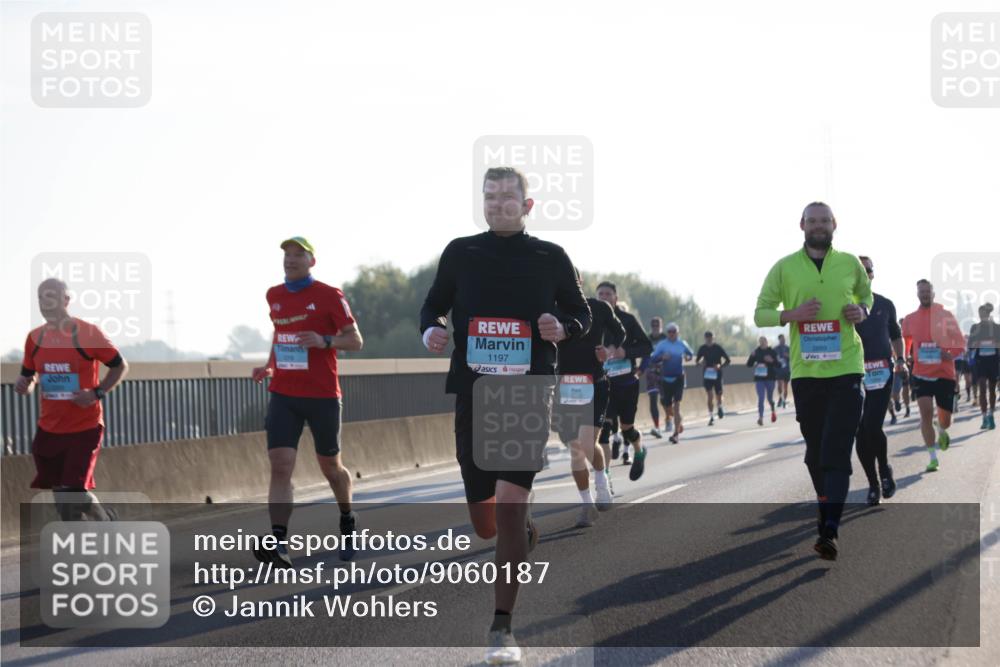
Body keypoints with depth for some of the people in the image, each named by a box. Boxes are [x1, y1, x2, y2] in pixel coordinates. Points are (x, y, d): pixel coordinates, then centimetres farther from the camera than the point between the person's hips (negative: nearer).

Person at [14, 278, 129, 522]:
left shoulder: (88, 333, -11)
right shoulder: (35, 338, 4)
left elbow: (120, 367, -2)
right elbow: (28, 375, 17)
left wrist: (97, 393, -16)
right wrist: (24, 384, -7)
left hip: (84, 428, -5)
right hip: (48, 430, 5)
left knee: (75, 493, -12)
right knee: (61, 496, 5)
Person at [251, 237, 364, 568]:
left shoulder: (329, 296, -5)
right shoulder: (274, 296, 10)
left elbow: (355, 341, -5)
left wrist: (324, 341, -23)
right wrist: (269, 366, 12)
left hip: (322, 396, -3)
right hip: (283, 395, 3)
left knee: (330, 467, 12)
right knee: (280, 465, -14)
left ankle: (347, 520, 41)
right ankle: (279, 545, -23)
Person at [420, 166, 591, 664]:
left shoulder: (550, 258, 5)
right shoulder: (460, 253, 7)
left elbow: (582, 314, 13)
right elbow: (432, 306, 15)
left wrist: (563, 328, -9)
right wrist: (430, 331, -7)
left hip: (529, 392, -2)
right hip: (472, 393, 3)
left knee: (509, 505, -18)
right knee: (485, 523, 6)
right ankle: (526, 530, 45)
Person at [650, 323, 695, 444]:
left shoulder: (682, 344, 3)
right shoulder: (661, 345, -1)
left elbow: (691, 354, 18)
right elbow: (653, 358, -9)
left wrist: (688, 357, -6)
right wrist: (662, 357, -29)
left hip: (679, 378, -2)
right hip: (666, 378, 2)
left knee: (676, 405, -12)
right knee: (668, 406, 9)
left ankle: (676, 434, -11)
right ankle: (680, 420, 41)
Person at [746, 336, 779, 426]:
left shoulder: (772, 352, -1)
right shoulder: (756, 352, 3)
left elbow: (779, 365, -3)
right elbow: (749, 364, 3)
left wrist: (772, 361, -21)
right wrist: (752, 356, -15)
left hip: (770, 378, -1)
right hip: (759, 378, 1)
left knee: (770, 398, 12)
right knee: (760, 398, -9)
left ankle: (773, 411, 42)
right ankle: (760, 417, -11)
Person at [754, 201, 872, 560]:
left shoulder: (851, 264, 6)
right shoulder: (784, 268, 4)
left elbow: (866, 293, 25)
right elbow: (760, 314, 6)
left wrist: (862, 310, 1)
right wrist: (791, 315, -13)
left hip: (846, 369, -1)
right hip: (805, 371, 1)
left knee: (837, 451, -12)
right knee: (815, 453, 10)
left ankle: (828, 531, -19)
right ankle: (827, 514, 30)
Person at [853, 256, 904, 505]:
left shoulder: (885, 305, 10)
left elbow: (896, 335, 23)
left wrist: (900, 359, 9)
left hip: (881, 373, 0)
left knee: (872, 427, -14)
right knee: (861, 432, 1)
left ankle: (885, 470, 12)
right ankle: (873, 484, 14)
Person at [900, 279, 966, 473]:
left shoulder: (945, 315, -1)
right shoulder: (910, 319, 4)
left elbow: (960, 342, 2)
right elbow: (905, 344, 16)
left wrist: (951, 354, -16)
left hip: (945, 374, 0)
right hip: (921, 374, 0)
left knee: (945, 420, 6)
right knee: (926, 412, -18)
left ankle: (942, 431, 45)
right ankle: (933, 458, -12)